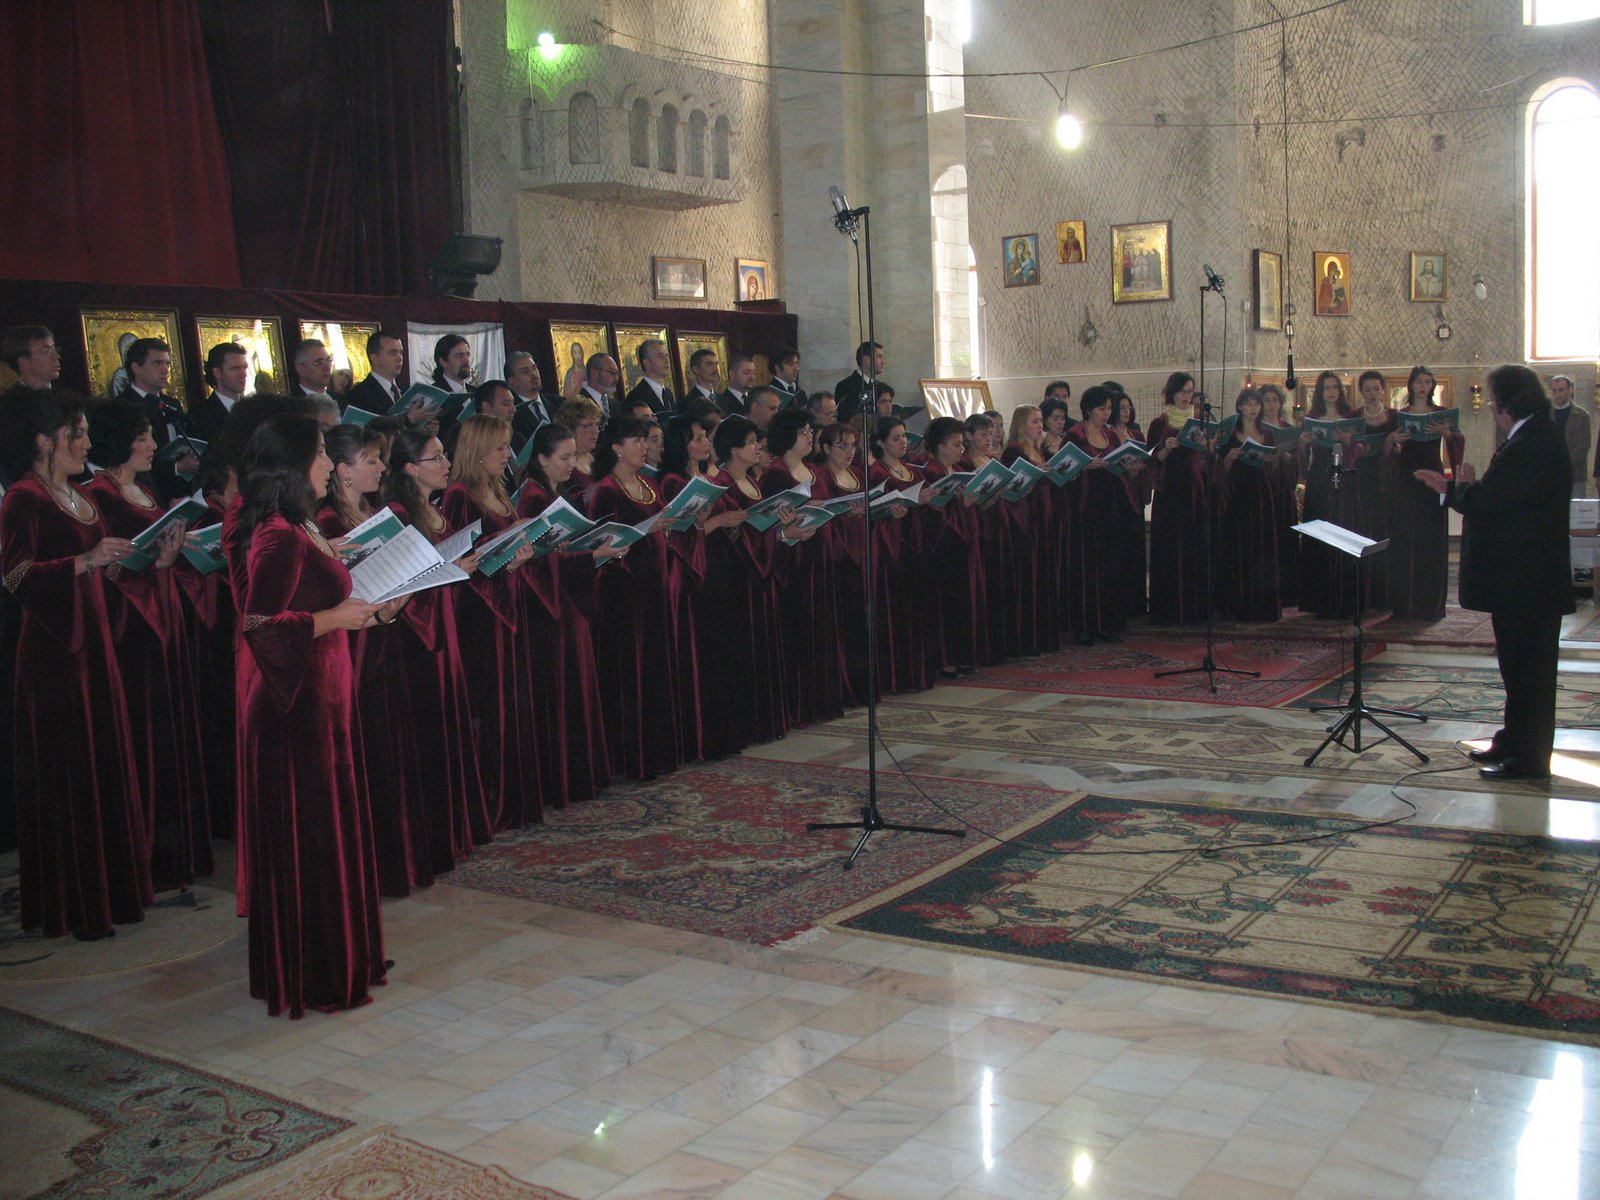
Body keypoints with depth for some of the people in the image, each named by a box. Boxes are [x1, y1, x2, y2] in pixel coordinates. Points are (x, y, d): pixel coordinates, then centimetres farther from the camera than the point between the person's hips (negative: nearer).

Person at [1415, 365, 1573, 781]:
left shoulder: (1532, 447, -22)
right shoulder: (1535, 439, 12)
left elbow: (1485, 501, -24)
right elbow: (1502, 497, 15)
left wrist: (1457, 487, -4)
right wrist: (1454, 487, 15)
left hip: (1527, 581, -11)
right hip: (1523, 578, 11)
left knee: (1527, 669, -2)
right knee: (1521, 668, 19)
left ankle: (1528, 759, 7)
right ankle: (1513, 743, 30)